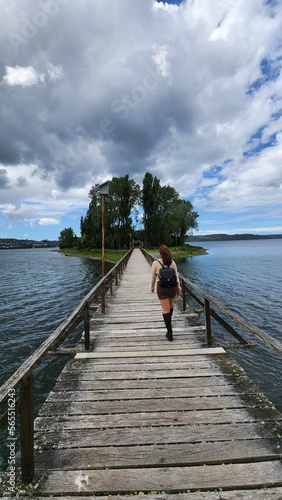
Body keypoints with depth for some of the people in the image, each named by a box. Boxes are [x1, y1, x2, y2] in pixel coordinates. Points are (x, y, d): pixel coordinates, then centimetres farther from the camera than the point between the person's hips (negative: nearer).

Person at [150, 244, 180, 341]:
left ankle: (170, 333, 2)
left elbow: (153, 277, 0)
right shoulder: (172, 262, 0)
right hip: (172, 286, 4)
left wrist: (152, 287, 15)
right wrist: (178, 288, 13)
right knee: (170, 305, 27)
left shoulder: (156, 263, -8)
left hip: (162, 287, -3)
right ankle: (168, 321, 50)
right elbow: (176, 276, 4)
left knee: (166, 309, 2)